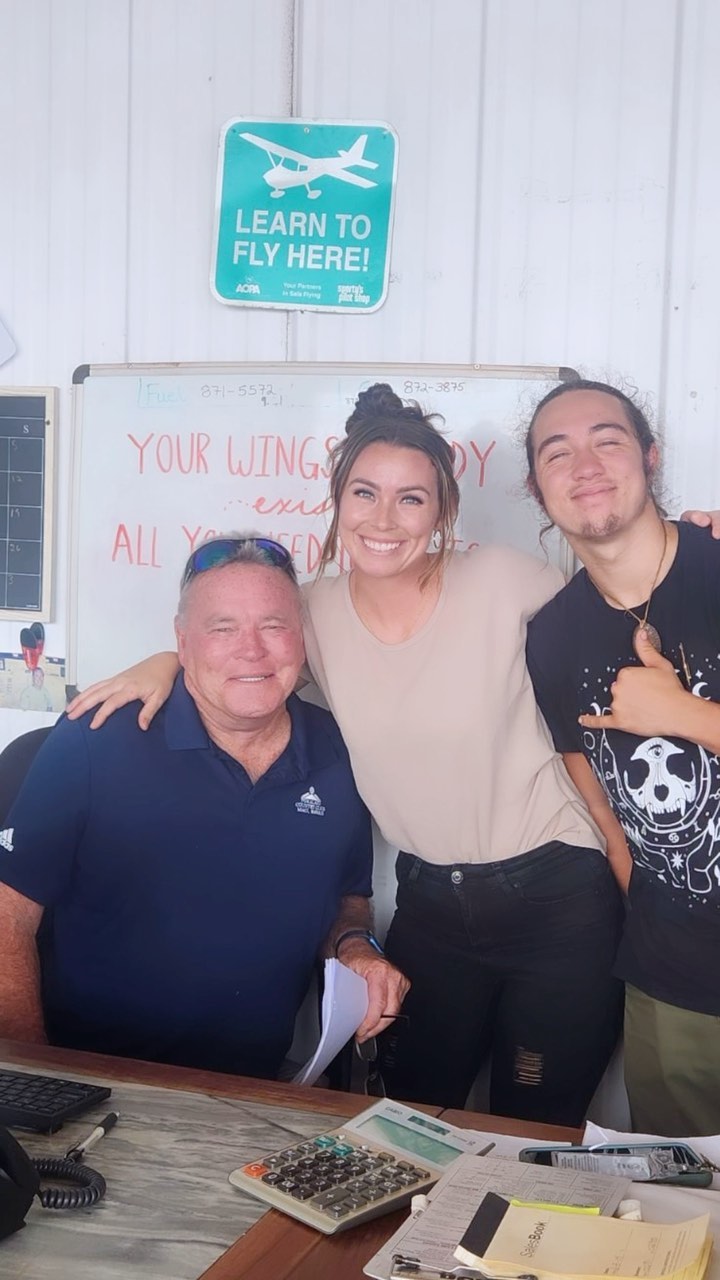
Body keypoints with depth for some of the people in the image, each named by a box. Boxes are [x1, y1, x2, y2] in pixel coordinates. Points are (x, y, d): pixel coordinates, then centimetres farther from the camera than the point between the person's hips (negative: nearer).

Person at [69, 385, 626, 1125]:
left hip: (557, 896, -3)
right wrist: (165, 663, -7)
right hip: (431, 904, 4)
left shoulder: (502, 580, -14)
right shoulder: (317, 612, -5)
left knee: (534, 1139, 13)